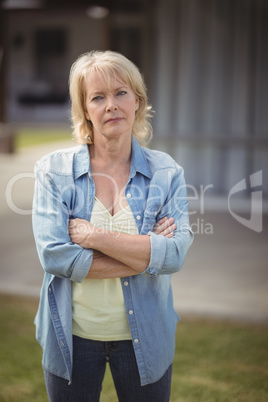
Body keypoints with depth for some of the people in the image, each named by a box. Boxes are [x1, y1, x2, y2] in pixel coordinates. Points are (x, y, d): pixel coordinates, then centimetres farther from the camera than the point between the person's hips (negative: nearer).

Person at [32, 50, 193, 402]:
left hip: (144, 337, 1)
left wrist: (95, 236, -21)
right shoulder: (53, 170, -7)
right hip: (72, 336, 0)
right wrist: (144, 254, -17)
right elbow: (54, 255, -17)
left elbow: (175, 254, -15)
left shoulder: (166, 173, -3)